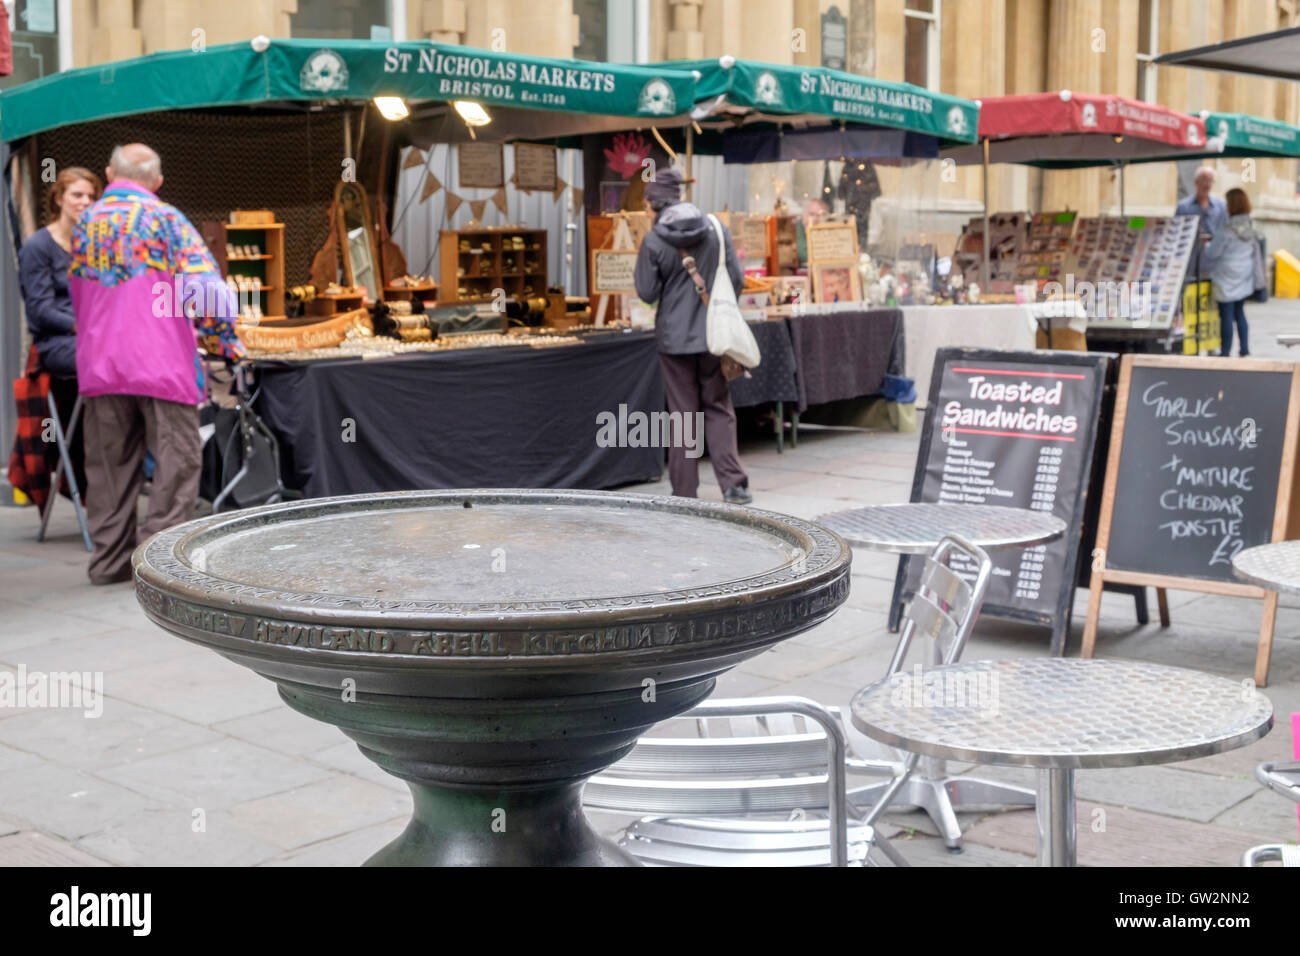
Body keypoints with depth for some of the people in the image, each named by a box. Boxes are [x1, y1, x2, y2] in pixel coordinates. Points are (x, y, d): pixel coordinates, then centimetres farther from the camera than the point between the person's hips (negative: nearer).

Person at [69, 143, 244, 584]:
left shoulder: (84, 225, 13)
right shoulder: (164, 218, -4)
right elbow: (203, 282, -12)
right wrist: (225, 341, -4)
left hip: (98, 363, 5)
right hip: (161, 362, -5)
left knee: (109, 464, 12)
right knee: (175, 458, 0)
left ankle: (109, 560, 16)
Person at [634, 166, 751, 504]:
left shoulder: (654, 241, -10)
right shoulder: (716, 230, -1)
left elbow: (647, 292, -6)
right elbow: (737, 279, 1)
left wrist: (638, 272, 14)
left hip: (674, 338, -2)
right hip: (713, 336, 2)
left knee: (683, 412, 6)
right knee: (718, 409, 11)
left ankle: (684, 491, 10)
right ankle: (732, 483, 3)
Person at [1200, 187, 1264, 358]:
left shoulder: (1227, 232, -19)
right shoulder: (1250, 229, 3)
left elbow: (1211, 253, -10)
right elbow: (1255, 253, 11)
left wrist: (1204, 246, 10)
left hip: (1227, 279, -7)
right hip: (1245, 279, 7)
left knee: (1227, 314, 0)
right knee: (1239, 312, 17)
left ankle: (1226, 351, 5)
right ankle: (1245, 349, 19)